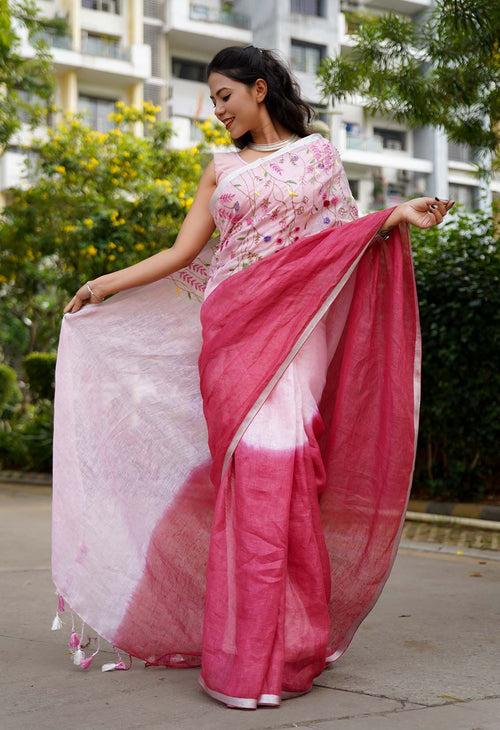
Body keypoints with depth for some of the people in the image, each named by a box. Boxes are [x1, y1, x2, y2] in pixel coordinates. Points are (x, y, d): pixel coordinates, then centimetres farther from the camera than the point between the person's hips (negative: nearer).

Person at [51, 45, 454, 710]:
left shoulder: (316, 152, 13)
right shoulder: (220, 168, 18)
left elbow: (346, 235, 12)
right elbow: (182, 253, 14)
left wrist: (399, 216, -6)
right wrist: (105, 284, 11)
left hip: (293, 321, -2)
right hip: (229, 325, 2)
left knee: (275, 463, -15)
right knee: (250, 467, -9)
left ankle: (273, 649, -5)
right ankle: (249, 653, -1)